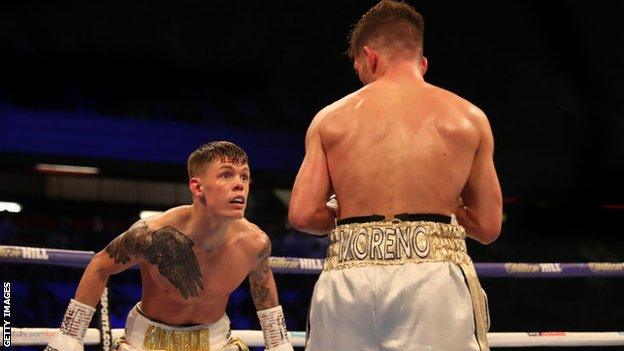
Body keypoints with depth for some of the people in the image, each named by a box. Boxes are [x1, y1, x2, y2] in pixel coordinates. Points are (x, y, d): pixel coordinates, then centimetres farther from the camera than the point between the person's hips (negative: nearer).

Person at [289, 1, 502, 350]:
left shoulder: (330, 118, 12)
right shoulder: (468, 117, 11)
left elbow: (303, 214, 4)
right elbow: (488, 227, 12)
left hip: (348, 277, 2)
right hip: (433, 272, -1)